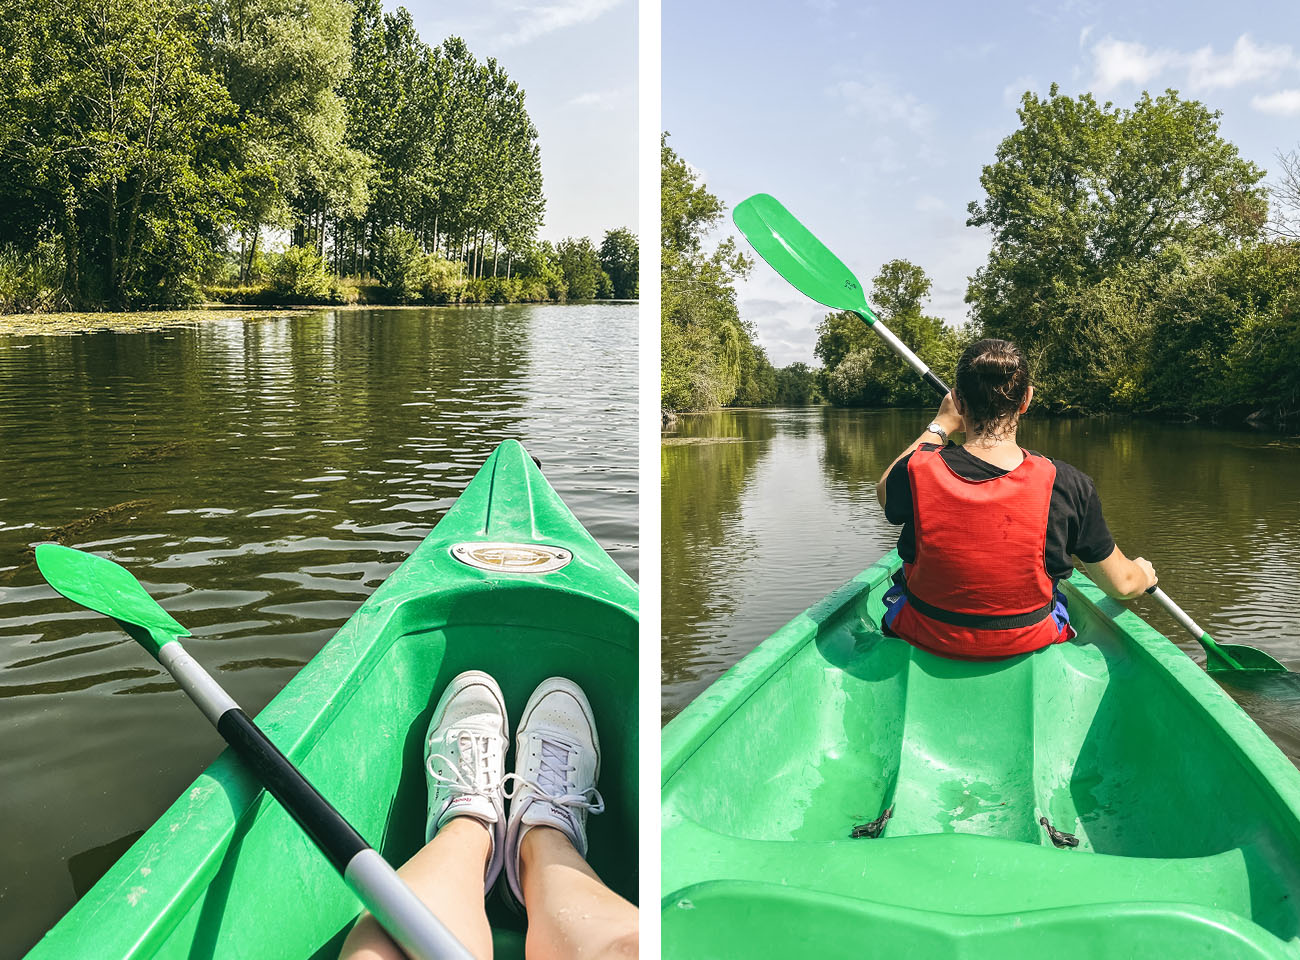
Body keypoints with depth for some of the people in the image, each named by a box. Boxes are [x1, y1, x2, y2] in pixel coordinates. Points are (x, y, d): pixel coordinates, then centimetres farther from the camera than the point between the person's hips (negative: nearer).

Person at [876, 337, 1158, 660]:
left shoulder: (917, 472, -24)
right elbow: (1122, 585, -9)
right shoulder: (1068, 485, -23)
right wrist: (1144, 575, 16)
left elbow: (885, 492, 4)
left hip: (925, 637, 0)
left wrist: (940, 425, 13)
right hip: (1028, 643, 1)